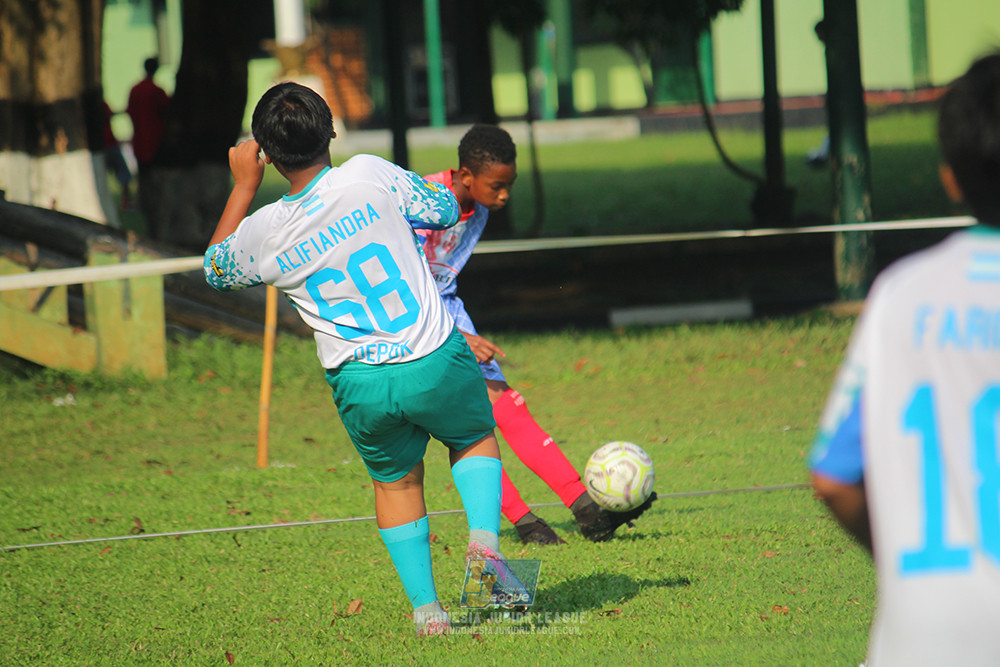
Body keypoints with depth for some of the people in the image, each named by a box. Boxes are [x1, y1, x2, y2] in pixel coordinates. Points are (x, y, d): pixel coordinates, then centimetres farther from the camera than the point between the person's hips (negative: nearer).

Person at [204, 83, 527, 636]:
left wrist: (243, 186, 21)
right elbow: (443, 209, 4)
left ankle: (425, 607, 20)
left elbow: (215, 268, 18)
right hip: (435, 362, -1)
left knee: (395, 482, 25)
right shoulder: (369, 176, -13)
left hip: (360, 385, 1)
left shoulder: (261, 233, -6)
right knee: (475, 438, 27)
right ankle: (484, 538, 1)